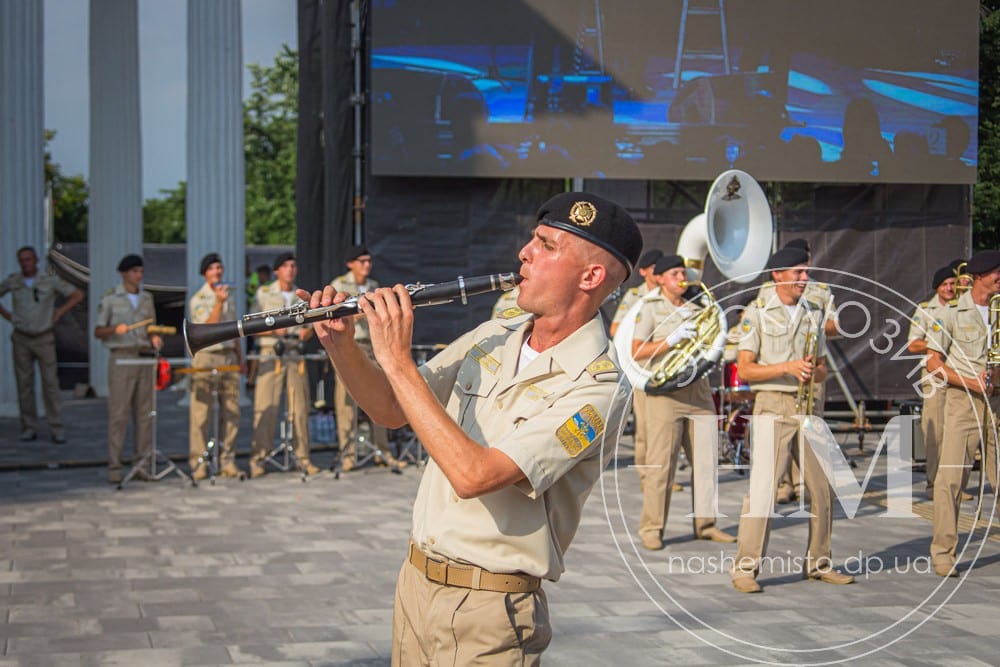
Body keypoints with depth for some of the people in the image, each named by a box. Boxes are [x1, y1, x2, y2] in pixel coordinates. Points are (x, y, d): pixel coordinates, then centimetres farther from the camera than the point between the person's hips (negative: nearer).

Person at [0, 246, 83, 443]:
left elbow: (77, 295, 1)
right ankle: (29, 428, 8)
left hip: (44, 338, -2)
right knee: (24, 383, 2)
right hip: (21, 339, 2)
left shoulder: (50, 280, -4)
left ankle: (56, 429, -3)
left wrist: (59, 312, -4)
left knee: (50, 382, -5)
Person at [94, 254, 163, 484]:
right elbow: (97, 332, 1)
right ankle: (114, 468, -4)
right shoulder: (110, 299, 1)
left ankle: (143, 464, 7)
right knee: (118, 415, -6)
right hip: (121, 359, -4)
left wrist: (155, 339, -1)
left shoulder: (147, 298, 14)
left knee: (144, 413, 3)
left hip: (144, 358, 4)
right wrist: (115, 329, -18)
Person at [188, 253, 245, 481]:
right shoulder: (198, 300, -2)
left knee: (231, 412, 4)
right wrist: (218, 303, -21)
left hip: (229, 358, 6)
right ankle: (198, 464, -2)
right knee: (202, 414, -6)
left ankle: (227, 462, 10)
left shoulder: (229, 297, 17)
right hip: (206, 357, -6)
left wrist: (240, 358, 16)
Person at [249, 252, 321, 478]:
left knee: (300, 407, 1)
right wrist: (273, 330, -15)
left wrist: (306, 332, -4)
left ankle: (303, 457, 8)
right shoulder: (264, 294, 7)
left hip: (296, 355, 3)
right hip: (271, 355, -3)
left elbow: (310, 328, 19)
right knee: (265, 407, -8)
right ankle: (258, 458, -4)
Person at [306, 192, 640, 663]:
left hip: (488, 608, -6)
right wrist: (342, 347, -7)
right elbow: (392, 411, 11)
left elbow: (473, 475, -28)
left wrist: (397, 360, -25)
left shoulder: (598, 386, -20)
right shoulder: (491, 338, 4)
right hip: (415, 580, 7)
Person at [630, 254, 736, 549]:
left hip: (698, 389, 6)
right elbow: (636, 352, -8)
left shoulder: (695, 310, 18)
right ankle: (651, 528, 2)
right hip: (665, 391, -5)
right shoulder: (650, 309, 1)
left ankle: (705, 523, 13)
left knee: (705, 459, 5)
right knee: (660, 463, -5)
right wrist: (672, 339, -16)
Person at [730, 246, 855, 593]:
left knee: (821, 487, 7)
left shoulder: (814, 314, 13)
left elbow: (822, 369, 17)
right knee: (762, 487, -10)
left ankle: (818, 563, 20)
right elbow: (745, 369, -7)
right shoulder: (757, 313, -2)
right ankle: (745, 568, -5)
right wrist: (788, 368, -19)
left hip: (807, 407, 6)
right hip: (772, 405, -6)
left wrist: (813, 371, -7)